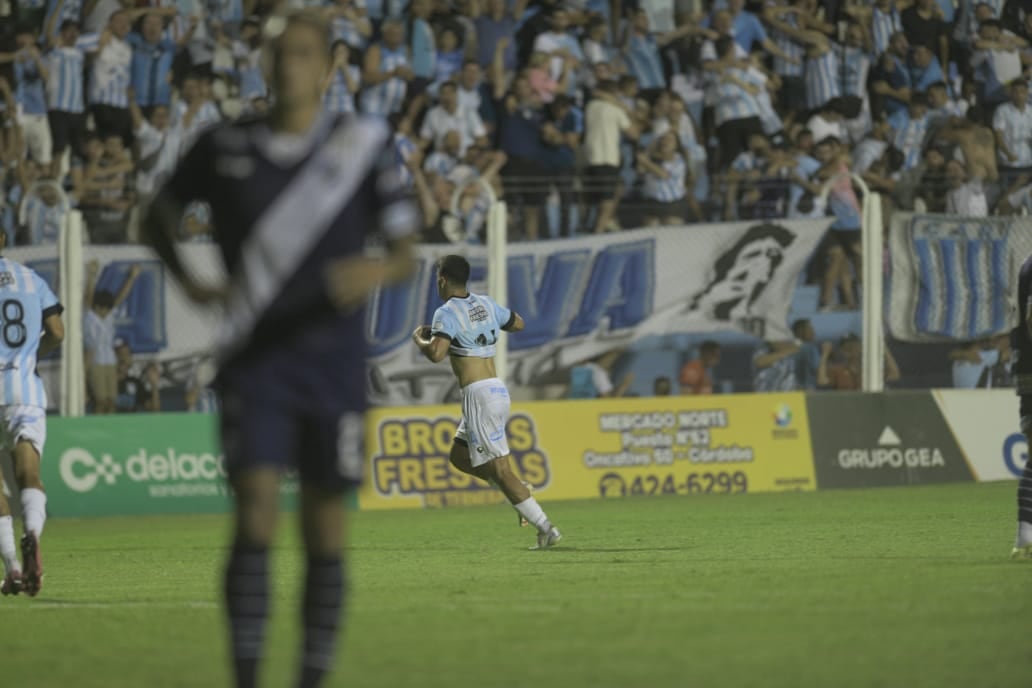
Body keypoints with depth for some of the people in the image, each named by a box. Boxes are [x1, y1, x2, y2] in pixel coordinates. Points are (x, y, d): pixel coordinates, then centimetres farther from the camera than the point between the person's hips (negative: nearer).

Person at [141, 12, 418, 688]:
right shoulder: (225, 146, 3)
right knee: (255, 508, -14)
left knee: (325, 524, 5)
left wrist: (377, 271, -22)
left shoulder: (365, 144, 0)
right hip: (254, 359, 0)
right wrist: (188, 281, 0)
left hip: (334, 360, 0)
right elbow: (158, 217, 18)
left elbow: (404, 253, 1)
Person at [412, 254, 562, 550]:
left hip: (479, 394, -8)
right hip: (497, 390, 8)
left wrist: (419, 338, -3)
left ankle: (546, 528, -13)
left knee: (499, 468, -8)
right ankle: (521, 495, 9)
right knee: (459, 456, 21)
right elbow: (518, 323, 29)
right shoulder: (486, 304, 13)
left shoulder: (447, 313, -10)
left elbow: (436, 353, -24)